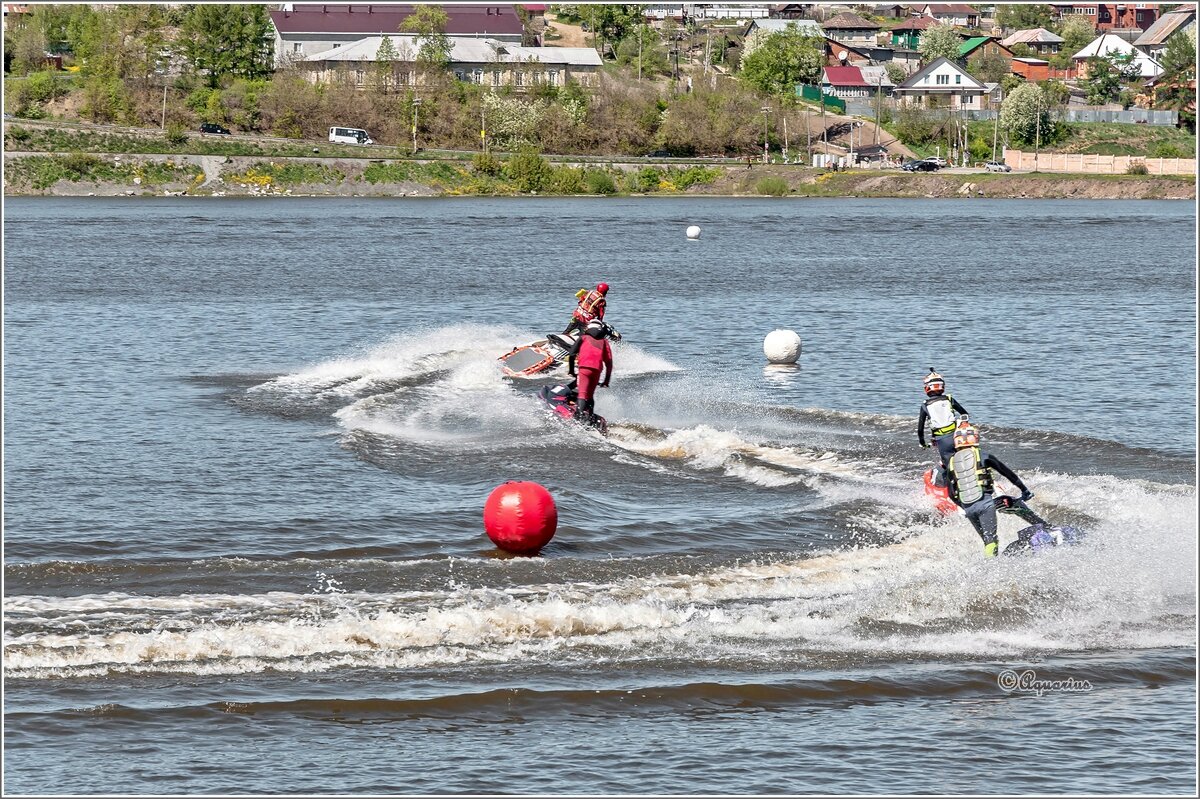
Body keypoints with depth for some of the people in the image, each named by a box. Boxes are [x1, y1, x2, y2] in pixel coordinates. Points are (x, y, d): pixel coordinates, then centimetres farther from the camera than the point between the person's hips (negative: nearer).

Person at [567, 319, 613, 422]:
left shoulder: (583, 338, 21)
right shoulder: (604, 342, 25)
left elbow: (572, 354, 9)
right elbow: (609, 362, 17)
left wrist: (571, 370, 19)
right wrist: (606, 380, 21)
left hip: (585, 367, -3)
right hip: (597, 369, 3)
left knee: (582, 393, -14)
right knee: (590, 395, 16)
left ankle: (580, 414, -33)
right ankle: (588, 415, 4)